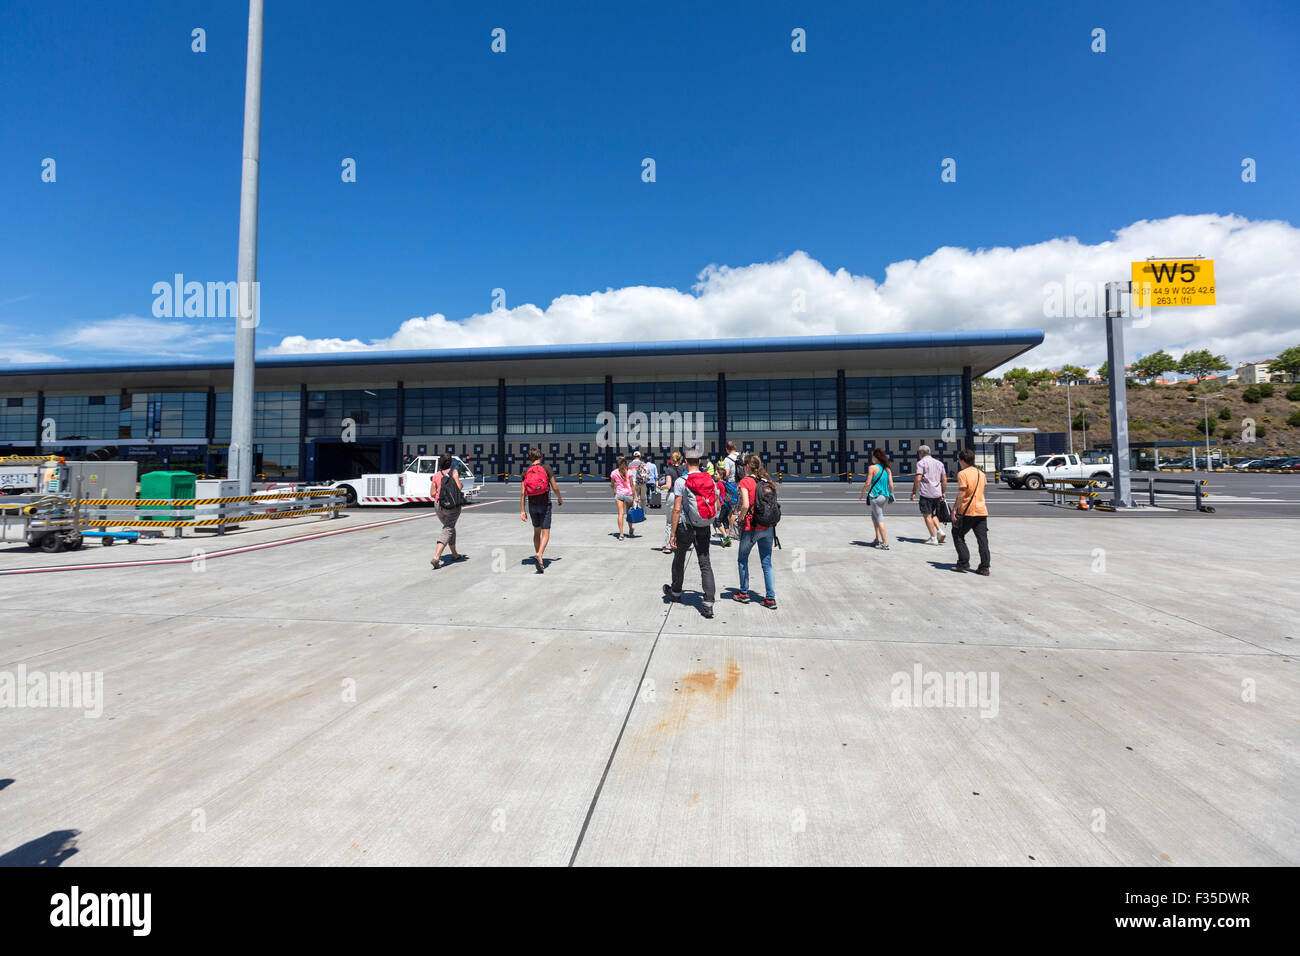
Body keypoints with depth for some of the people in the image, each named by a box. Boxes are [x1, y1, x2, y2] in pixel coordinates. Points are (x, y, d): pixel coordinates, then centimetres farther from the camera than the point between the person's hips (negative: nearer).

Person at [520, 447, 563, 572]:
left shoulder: (526, 471, 1)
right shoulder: (546, 467, -6)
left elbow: (522, 493, -3)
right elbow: (554, 487, -6)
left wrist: (522, 511, 0)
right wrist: (559, 498, 12)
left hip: (532, 505, 3)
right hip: (545, 504, -3)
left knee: (536, 532, 20)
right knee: (545, 534, -3)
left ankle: (537, 555, 26)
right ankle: (539, 554, -26)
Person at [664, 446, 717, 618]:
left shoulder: (681, 482, -13)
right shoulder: (710, 480, 2)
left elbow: (677, 509, -16)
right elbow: (715, 506, 9)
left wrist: (672, 534, -12)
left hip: (685, 528, -3)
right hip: (704, 529, 3)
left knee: (679, 560, 19)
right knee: (705, 564, 2)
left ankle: (676, 592, 38)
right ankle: (708, 604, -5)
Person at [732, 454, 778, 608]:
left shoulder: (745, 481, -10)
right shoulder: (768, 481, 6)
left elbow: (746, 505, -21)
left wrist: (740, 517, -3)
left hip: (751, 527, -5)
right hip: (768, 528, 5)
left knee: (742, 560, 15)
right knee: (767, 563, 11)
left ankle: (744, 593, 23)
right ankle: (771, 598, 9)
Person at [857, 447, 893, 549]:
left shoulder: (872, 468, -11)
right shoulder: (887, 468, 7)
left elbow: (868, 483, -12)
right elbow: (891, 484, 5)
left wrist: (861, 494, 1)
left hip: (875, 496, -6)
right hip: (885, 496, 7)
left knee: (880, 519, -2)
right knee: (874, 515, 22)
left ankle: (885, 543, -1)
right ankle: (878, 539, 21)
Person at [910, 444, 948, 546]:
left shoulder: (921, 462, -6)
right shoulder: (939, 463, 14)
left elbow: (918, 479, -15)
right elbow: (944, 479, 14)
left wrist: (914, 492, -9)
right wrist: (943, 493, 21)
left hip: (926, 493, -7)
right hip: (937, 494, 7)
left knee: (927, 516, 0)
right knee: (933, 514, 20)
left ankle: (933, 538, 0)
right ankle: (940, 531, 3)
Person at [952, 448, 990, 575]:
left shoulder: (962, 474, -10)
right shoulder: (981, 473, 11)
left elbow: (961, 494, -16)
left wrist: (955, 509, -13)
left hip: (967, 512, -6)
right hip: (982, 511, 6)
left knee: (957, 535, 10)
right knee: (982, 539, 6)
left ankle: (964, 563, 5)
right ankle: (984, 568, 6)